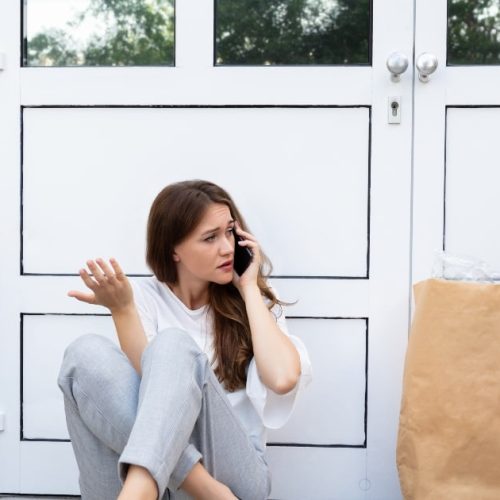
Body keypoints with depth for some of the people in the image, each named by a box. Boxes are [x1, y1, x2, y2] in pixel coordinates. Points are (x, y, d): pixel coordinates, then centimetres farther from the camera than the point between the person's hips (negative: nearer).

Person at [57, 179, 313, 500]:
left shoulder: (254, 301, 8)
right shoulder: (146, 297, 7)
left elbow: (282, 378, -12)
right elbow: (147, 382, -9)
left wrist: (249, 288, -3)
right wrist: (122, 310, -22)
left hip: (234, 470, -1)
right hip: (155, 470, 1)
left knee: (173, 344, -26)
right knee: (85, 354, -23)